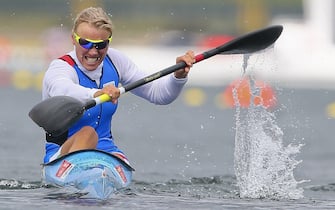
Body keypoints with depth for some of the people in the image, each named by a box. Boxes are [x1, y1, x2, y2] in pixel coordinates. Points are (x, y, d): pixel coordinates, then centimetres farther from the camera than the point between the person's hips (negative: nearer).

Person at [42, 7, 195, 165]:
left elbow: (157, 93, 7)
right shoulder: (61, 68, -15)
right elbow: (61, 90, -43)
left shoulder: (114, 60, 3)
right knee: (87, 134, -36)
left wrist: (178, 76, -15)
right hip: (62, 152, -5)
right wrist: (95, 94, -64)